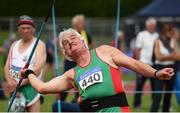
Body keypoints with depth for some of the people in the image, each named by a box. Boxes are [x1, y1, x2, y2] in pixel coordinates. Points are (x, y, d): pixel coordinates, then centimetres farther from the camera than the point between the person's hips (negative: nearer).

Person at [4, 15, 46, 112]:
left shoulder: (39, 45, -5)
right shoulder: (14, 45, 15)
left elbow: (37, 69, -16)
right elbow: (7, 66, 11)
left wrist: (19, 83, -20)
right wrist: (10, 81, -10)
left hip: (31, 86, -6)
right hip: (15, 89, 6)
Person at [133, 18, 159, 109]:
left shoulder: (157, 36, 10)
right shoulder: (141, 35, 2)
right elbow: (137, 50, 0)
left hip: (154, 64, 3)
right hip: (143, 63, -3)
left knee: (155, 84, 4)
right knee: (139, 84, 0)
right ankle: (137, 104, 8)